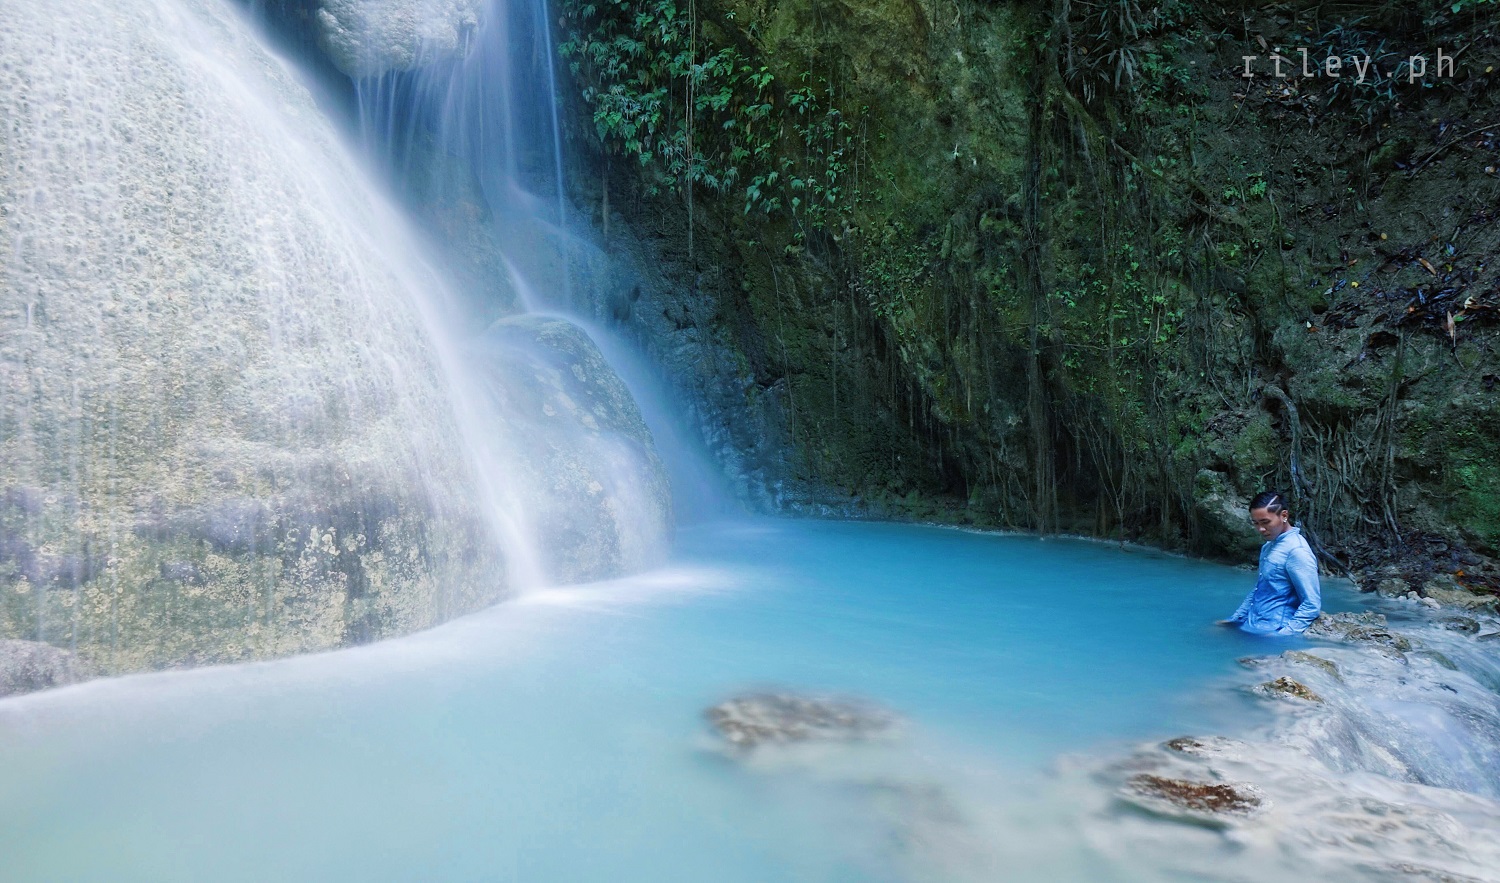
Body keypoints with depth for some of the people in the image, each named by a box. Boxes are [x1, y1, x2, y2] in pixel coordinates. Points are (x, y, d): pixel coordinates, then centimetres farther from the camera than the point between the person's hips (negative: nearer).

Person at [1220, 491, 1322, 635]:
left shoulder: (1297, 550, -15)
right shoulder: (1268, 547, 14)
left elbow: (1312, 605, -18)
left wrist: (1284, 635, -22)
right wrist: (1234, 619, 19)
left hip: (1273, 633, -9)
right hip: (1250, 626, 9)